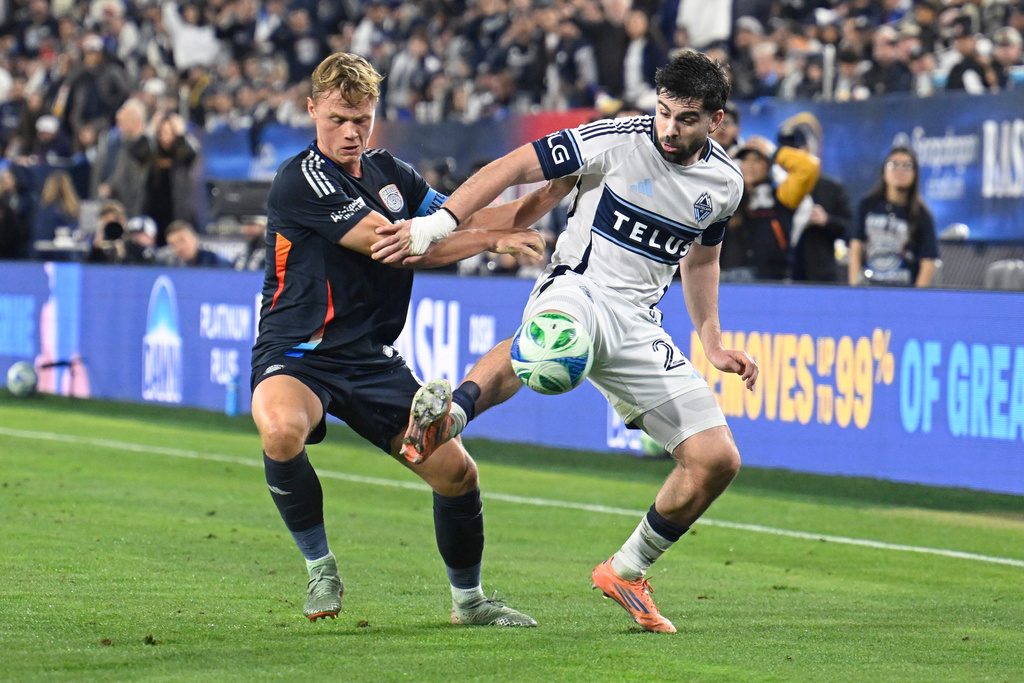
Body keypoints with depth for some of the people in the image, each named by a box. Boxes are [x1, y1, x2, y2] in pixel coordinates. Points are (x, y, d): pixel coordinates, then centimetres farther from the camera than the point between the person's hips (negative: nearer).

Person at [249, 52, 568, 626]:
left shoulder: (389, 172, 9)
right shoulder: (301, 180, -16)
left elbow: (457, 222, 15)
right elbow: (391, 243, -21)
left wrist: (544, 199, -1)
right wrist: (492, 240, -18)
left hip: (374, 358, 7)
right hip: (298, 356, -7)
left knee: (457, 471, -1)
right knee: (282, 431, -38)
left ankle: (469, 599, 24)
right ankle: (320, 565, -14)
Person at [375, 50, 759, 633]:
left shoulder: (725, 182, 8)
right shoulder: (618, 141, -8)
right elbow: (514, 168, -8)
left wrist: (713, 344, 23)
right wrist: (436, 223, -17)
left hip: (640, 325, 6)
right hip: (579, 290, -6)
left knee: (717, 460, -3)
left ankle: (627, 572, 17)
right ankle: (449, 415, -71)